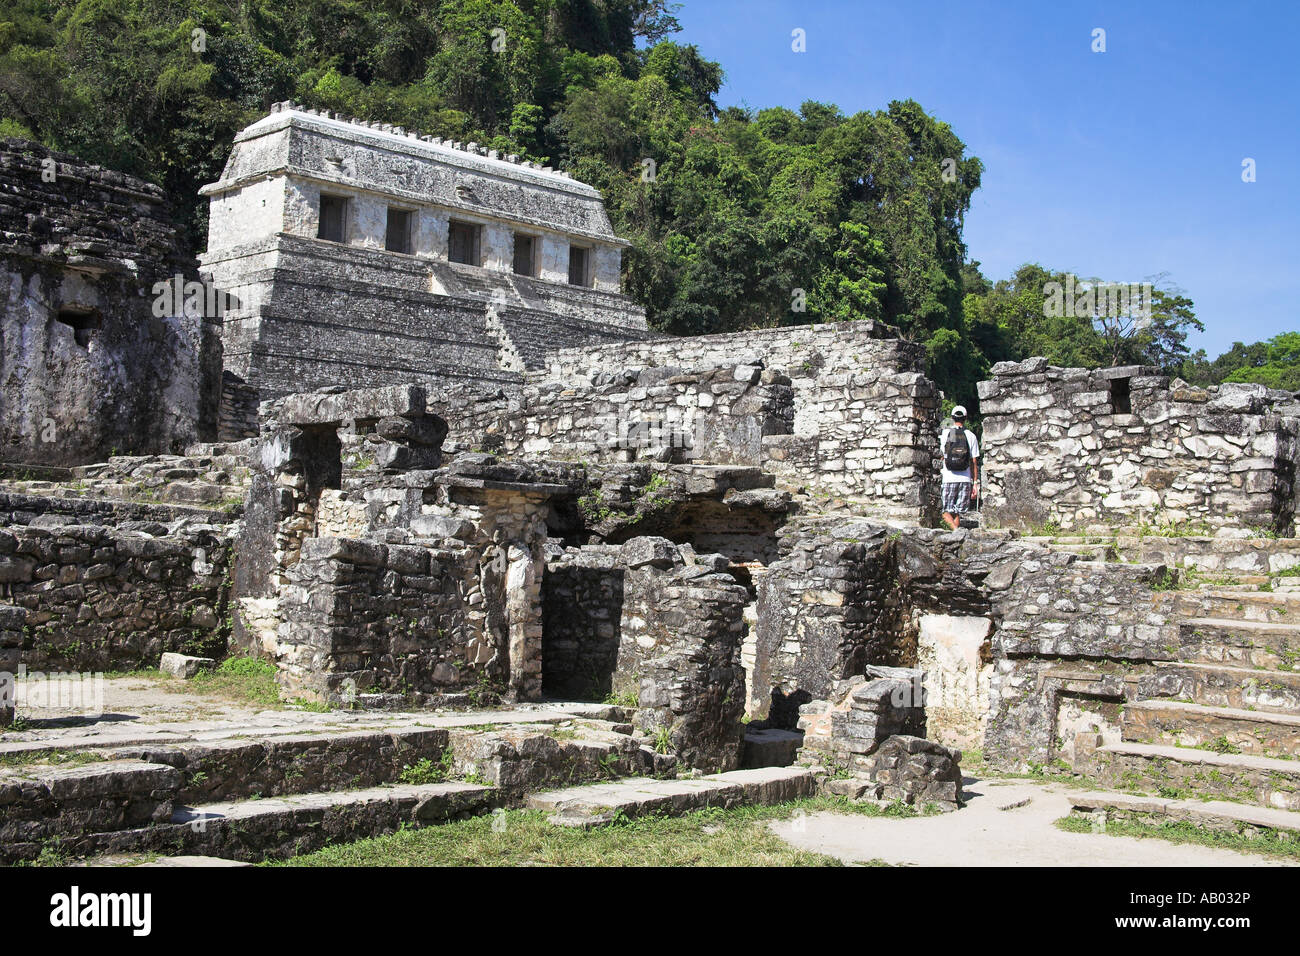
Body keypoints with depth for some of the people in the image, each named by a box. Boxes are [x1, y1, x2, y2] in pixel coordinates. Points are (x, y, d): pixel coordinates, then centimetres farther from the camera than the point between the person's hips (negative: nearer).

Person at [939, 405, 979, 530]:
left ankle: (956, 530, -24)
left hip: (949, 479, -1)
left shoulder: (945, 433, 2)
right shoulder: (971, 436, 2)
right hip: (965, 479, 1)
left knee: (947, 513, 2)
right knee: (958, 513, 10)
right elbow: (974, 462, 2)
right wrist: (975, 483, 5)